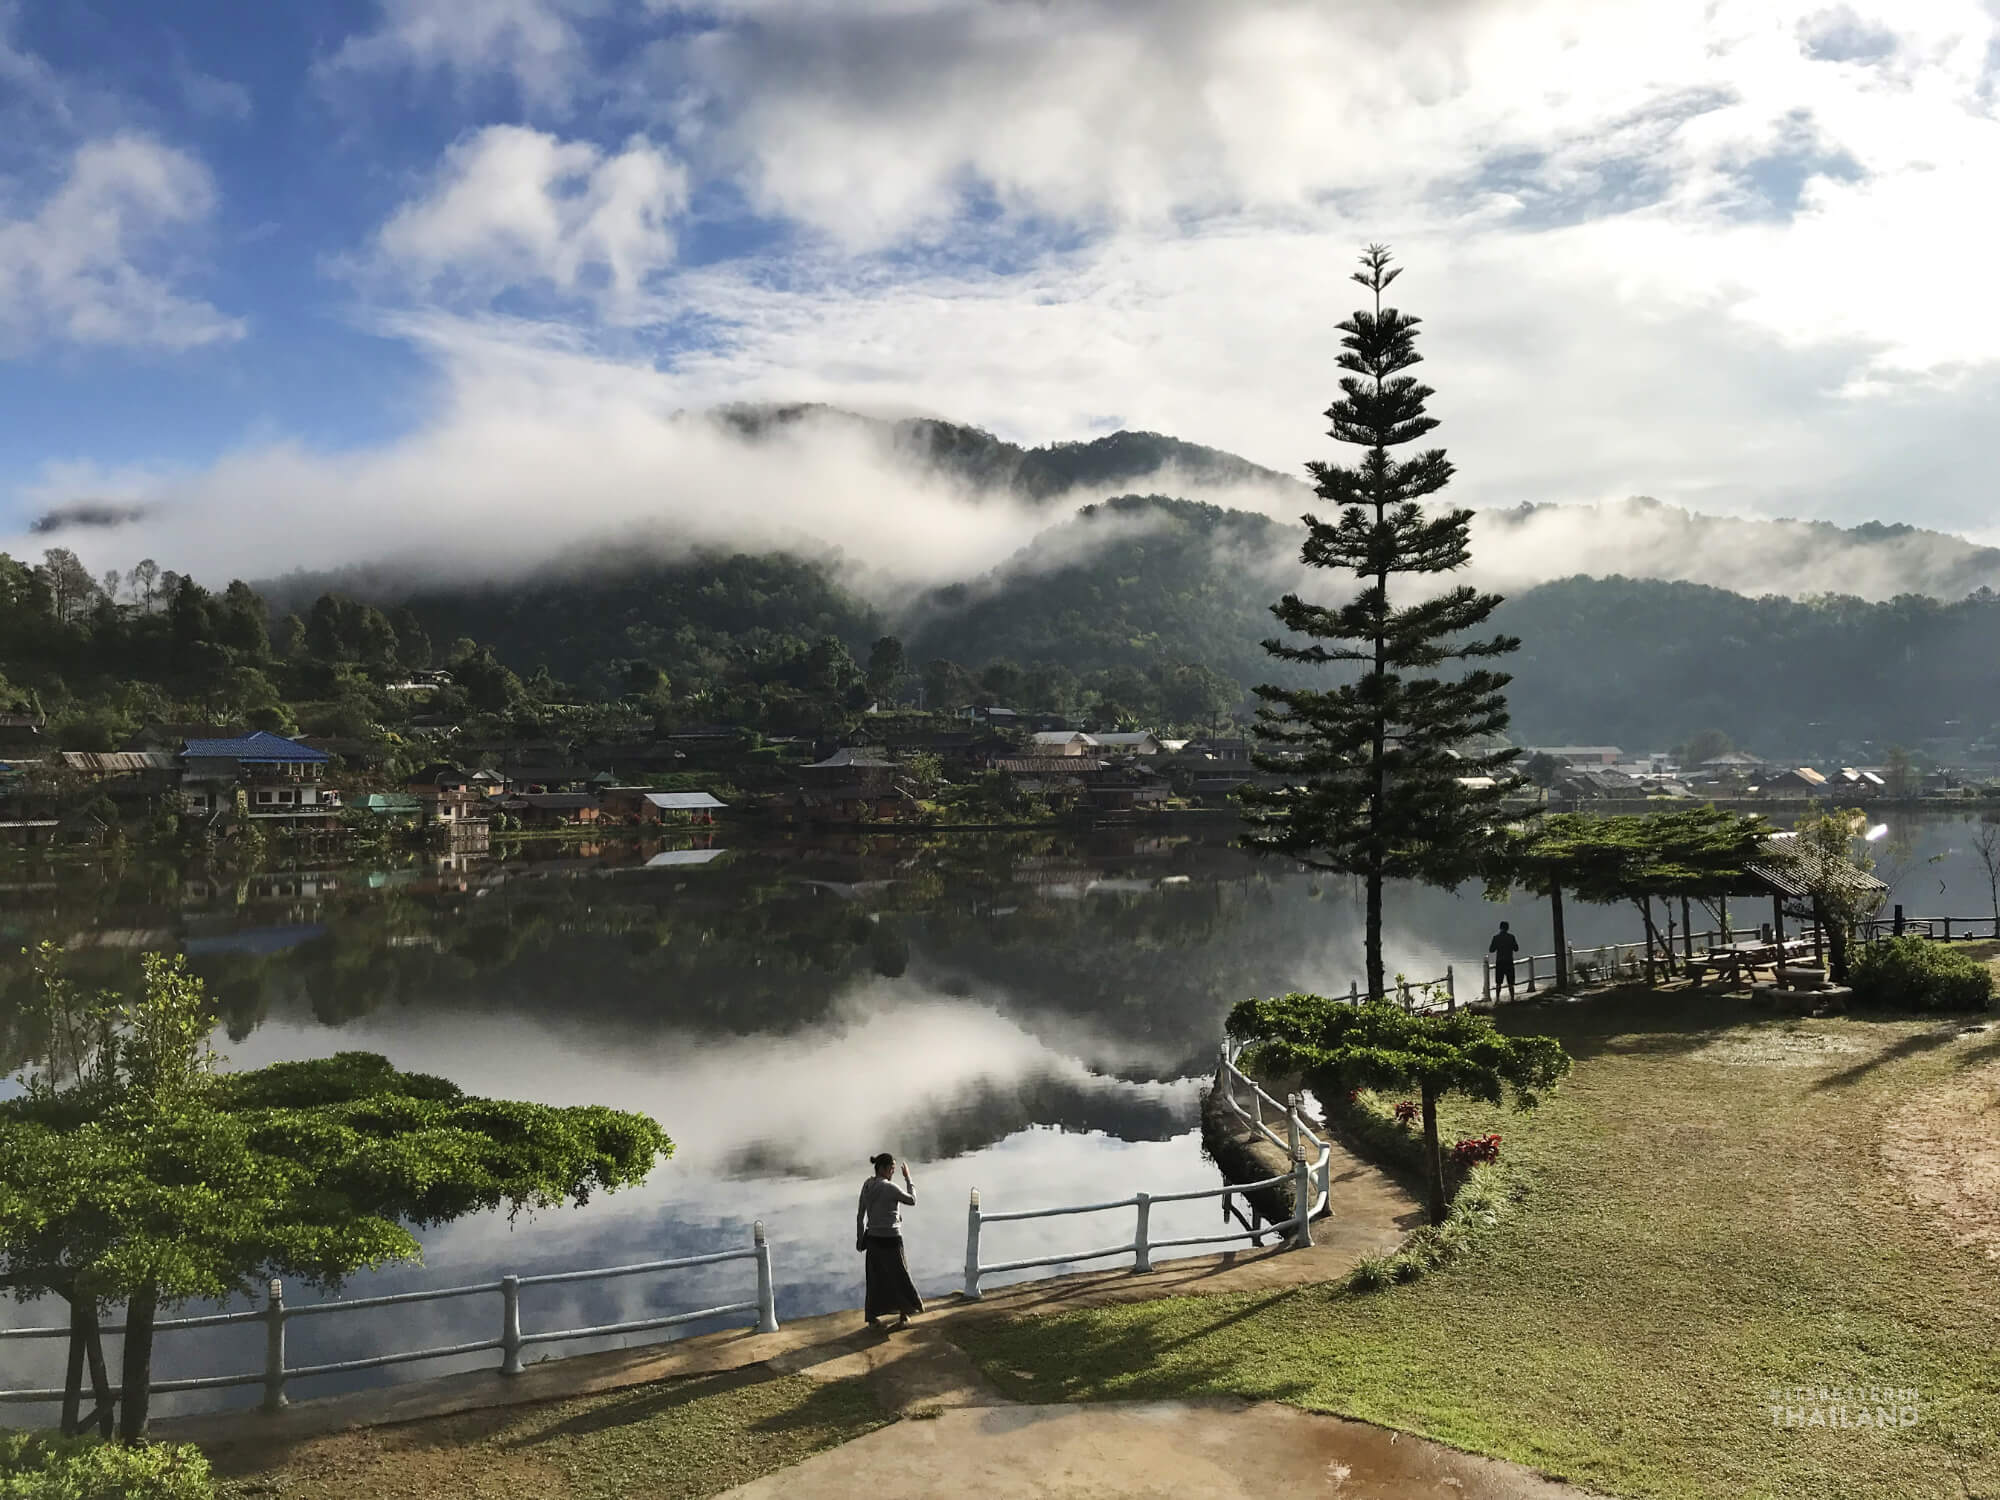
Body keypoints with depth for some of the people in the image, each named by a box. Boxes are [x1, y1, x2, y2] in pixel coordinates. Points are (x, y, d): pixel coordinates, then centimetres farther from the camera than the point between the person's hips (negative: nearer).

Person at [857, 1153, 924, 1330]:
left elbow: (860, 1215, 6)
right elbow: (912, 1200, -6)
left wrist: (860, 1238, 15)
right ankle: (904, 1314, 25)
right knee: (900, 1276, 13)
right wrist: (908, 1178, 0)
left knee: (875, 1279, 15)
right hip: (890, 1239, -6)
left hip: (873, 1238, 6)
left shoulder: (867, 1186, 0)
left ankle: (872, 1318, 20)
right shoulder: (889, 1188, -20)